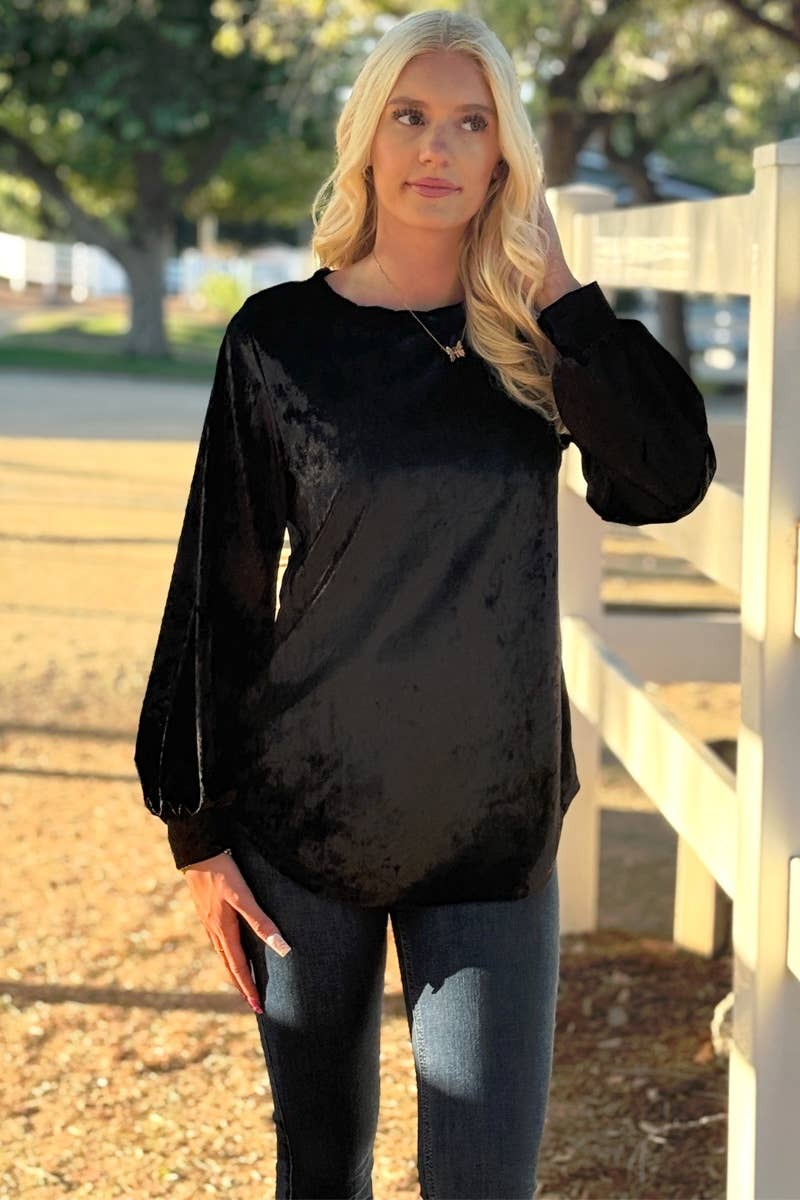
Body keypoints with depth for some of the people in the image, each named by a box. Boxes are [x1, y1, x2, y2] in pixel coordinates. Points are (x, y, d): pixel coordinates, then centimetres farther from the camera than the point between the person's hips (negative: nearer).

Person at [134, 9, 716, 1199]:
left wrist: (554, 286, -13)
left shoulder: (538, 335, 2)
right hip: (306, 818, 0)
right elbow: (218, 585, 0)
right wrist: (197, 826, -1)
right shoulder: (282, 336, -3)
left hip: (495, 826, 1)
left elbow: (669, 480, -15)